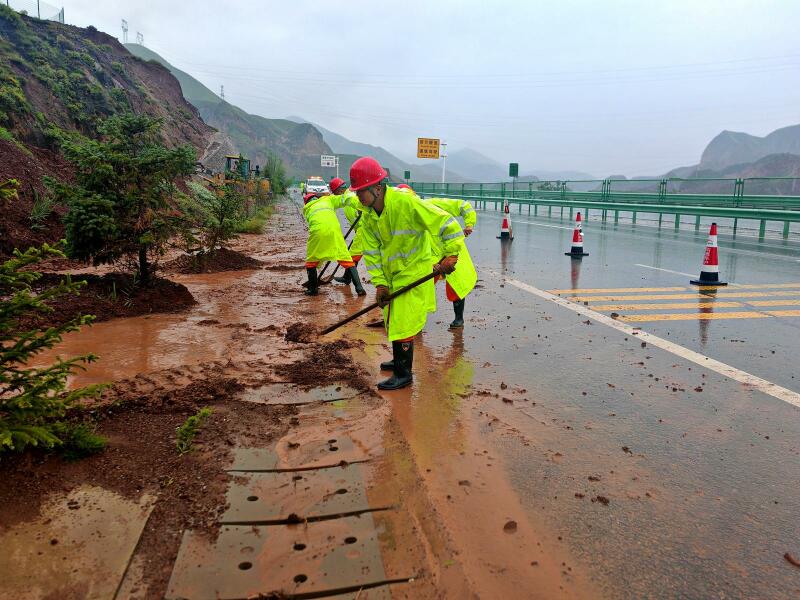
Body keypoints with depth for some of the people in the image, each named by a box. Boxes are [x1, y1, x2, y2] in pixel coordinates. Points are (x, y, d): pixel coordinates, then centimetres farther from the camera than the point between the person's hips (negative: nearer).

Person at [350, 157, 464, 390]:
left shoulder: (406, 203, -26)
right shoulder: (368, 216, -3)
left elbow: (447, 224, -25)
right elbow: (372, 251, 1)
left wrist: (450, 256, -29)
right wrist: (380, 283, -5)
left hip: (414, 271, -8)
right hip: (391, 273, 8)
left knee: (402, 321, -6)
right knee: (392, 320, 19)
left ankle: (404, 373, 8)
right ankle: (399, 360, 40)